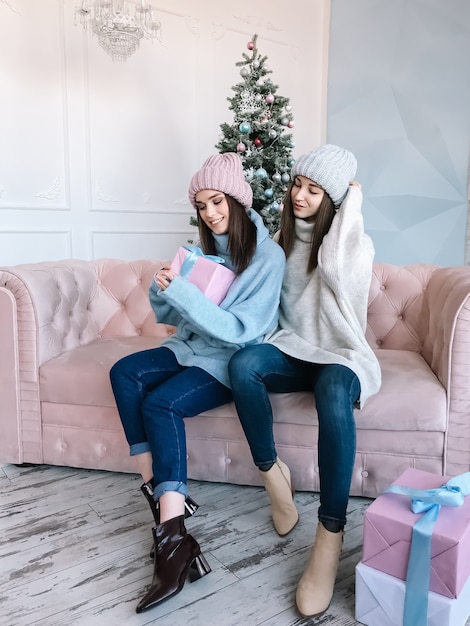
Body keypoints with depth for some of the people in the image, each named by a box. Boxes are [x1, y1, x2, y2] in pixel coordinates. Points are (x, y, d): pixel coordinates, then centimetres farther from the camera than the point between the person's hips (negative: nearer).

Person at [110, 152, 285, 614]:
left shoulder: (268, 256, -12)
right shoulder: (207, 248, 8)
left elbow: (239, 330, -23)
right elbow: (170, 315, 10)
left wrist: (181, 291, -29)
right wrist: (162, 288, -13)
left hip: (231, 362, -7)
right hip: (192, 346, 7)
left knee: (160, 403, -28)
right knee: (124, 372, -17)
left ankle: (172, 537, -26)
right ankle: (158, 492, -17)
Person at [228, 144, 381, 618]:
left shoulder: (352, 239, -5)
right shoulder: (283, 236, 9)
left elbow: (335, 269, -29)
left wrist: (352, 203, -18)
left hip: (341, 355, -3)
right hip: (292, 350, 4)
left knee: (333, 395, -39)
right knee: (242, 364, -30)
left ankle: (329, 539, -29)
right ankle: (272, 472, -12)